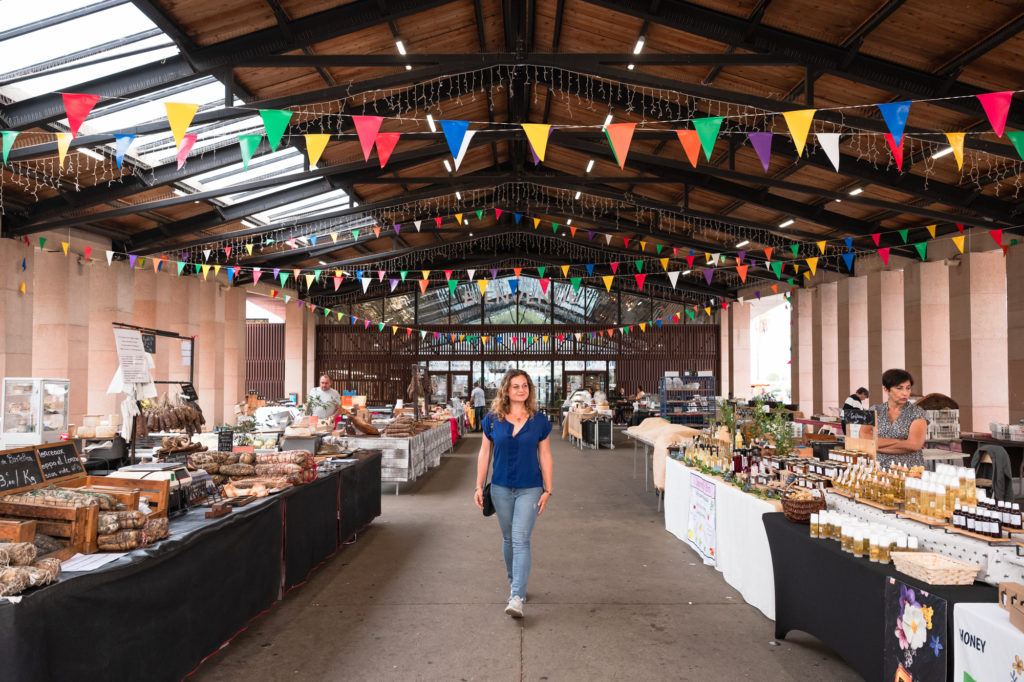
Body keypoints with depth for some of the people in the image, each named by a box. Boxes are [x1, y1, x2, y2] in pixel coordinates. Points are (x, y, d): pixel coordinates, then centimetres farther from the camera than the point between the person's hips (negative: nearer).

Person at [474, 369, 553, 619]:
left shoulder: (539, 420, -4)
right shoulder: (493, 419, -2)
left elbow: (545, 455, 1)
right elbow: (484, 453, 4)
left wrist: (548, 489, -1)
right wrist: (479, 486, 2)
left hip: (530, 488, -2)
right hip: (501, 488, 2)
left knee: (521, 540, -10)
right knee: (508, 538, 14)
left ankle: (517, 598, -10)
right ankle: (514, 582, 35)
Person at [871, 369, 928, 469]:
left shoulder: (917, 413, 4)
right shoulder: (875, 411, 8)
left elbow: (915, 445, -9)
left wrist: (878, 445, -6)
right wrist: (901, 442, -7)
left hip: (909, 469, 0)